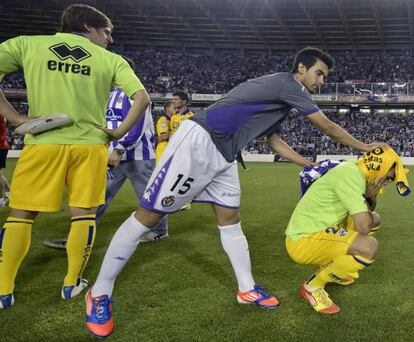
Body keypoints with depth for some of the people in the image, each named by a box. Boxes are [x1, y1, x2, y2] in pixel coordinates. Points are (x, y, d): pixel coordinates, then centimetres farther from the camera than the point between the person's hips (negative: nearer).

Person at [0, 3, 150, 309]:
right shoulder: (111, 60, 7)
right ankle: (72, 283, 21)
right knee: (83, 213, 12)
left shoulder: (27, 44, 9)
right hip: (89, 144, 0)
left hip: (43, 142, 1)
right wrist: (119, 132, 5)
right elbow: (142, 98, -1)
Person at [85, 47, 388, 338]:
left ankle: (247, 289, 25)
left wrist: (312, 166, 30)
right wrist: (365, 146, 13)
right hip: (196, 143, -10)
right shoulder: (287, 84, -7)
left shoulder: (282, 97, 21)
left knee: (230, 218, 12)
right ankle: (100, 293, 4)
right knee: (150, 215, -6)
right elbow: (329, 127, -1)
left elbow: (275, 141, 30)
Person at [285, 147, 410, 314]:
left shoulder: (354, 170, 8)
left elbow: (367, 220, 18)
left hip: (314, 230, 10)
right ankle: (312, 286, -6)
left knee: (375, 219, 16)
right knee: (369, 247, -27)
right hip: (302, 242, -10)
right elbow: (363, 228, -25)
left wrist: (370, 198, -3)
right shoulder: (350, 174, -22)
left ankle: (333, 270, 23)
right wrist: (369, 198, -7)